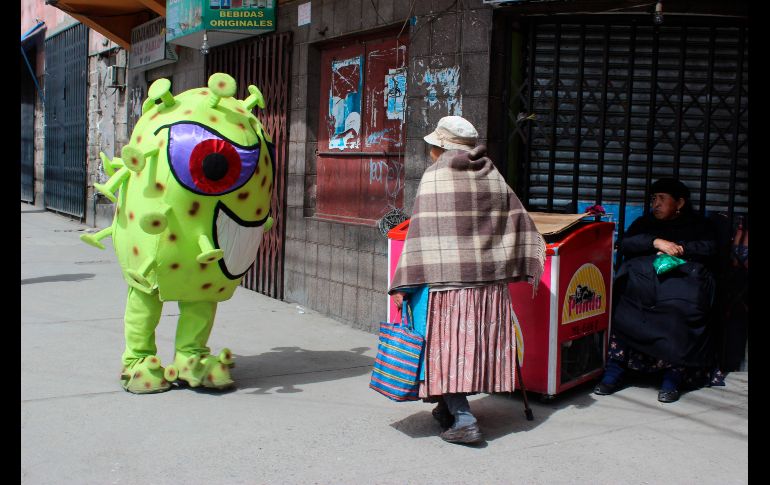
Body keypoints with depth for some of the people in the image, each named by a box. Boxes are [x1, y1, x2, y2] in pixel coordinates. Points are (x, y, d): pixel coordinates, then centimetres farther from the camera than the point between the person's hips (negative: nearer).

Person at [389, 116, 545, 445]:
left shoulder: (435, 176, -5)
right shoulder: (492, 175, 11)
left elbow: (422, 232, -12)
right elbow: (518, 221, 10)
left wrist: (403, 284, -11)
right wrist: (528, 265, 18)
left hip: (447, 278, -6)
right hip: (491, 281, 6)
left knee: (446, 344, 0)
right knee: (477, 343, 15)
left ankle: (463, 419, -8)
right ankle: (450, 407, 27)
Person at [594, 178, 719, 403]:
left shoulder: (699, 225, 25)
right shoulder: (645, 222, 29)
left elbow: (709, 249, 7)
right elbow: (625, 244, 11)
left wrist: (679, 249, -6)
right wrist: (656, 242, -3)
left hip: (683, 275, -2)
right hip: (641, 275, 2)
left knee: (680, 309, -34)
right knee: (621, 301, -28)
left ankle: (673, 376, -29)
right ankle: (614, 370, -27)